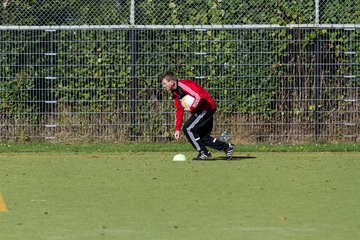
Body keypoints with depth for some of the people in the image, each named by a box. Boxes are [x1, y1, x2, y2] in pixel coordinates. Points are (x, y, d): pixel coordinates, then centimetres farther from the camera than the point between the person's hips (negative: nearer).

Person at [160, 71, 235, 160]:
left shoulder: (183, 85, -22)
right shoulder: (175, 93, 11)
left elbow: (199, 96, -33)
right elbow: (178, 111, 17)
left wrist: (191, 108, -20)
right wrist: (177, 129, 13)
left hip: (207, 108, -10)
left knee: (187, 129, -12)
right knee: (203, 136, 13)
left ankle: (203, 152, -5)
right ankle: (227, 147, 21)